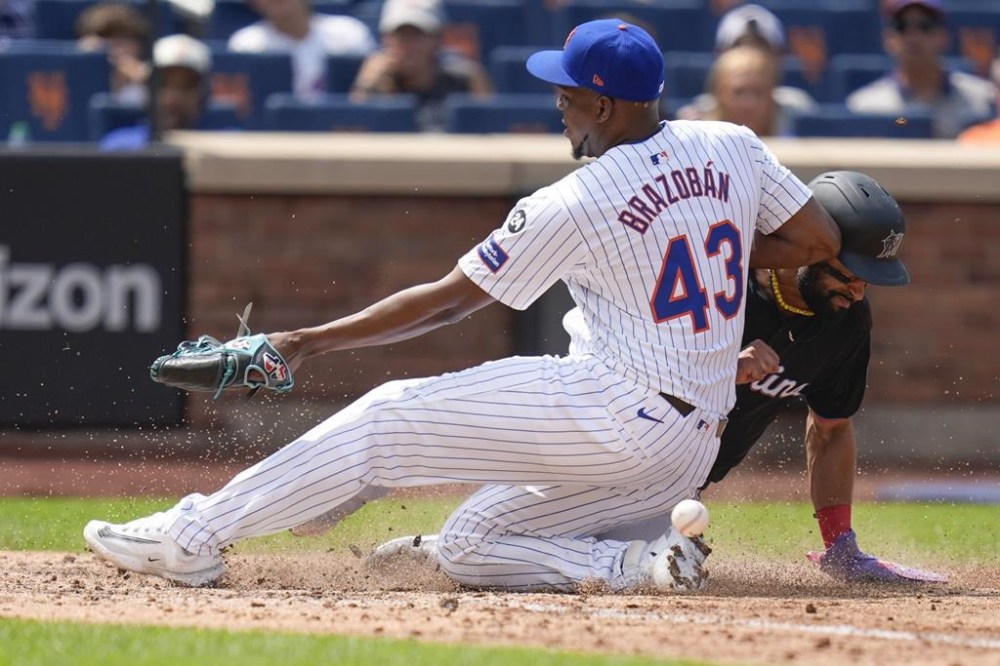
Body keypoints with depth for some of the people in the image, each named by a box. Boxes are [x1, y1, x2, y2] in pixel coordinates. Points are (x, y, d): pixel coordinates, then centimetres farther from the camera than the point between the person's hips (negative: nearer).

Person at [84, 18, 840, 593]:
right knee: (471, 551, 15)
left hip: (618, 413, -8)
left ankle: (195, 536, -2)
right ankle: (640, 564, -6)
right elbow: (822, 240, 10)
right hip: (696, 448, 8)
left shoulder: (572, 207, -12)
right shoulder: (733, 148, 4)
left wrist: (310, 341, 3)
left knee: (388, 418, -1)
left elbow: (446, 301, -5)